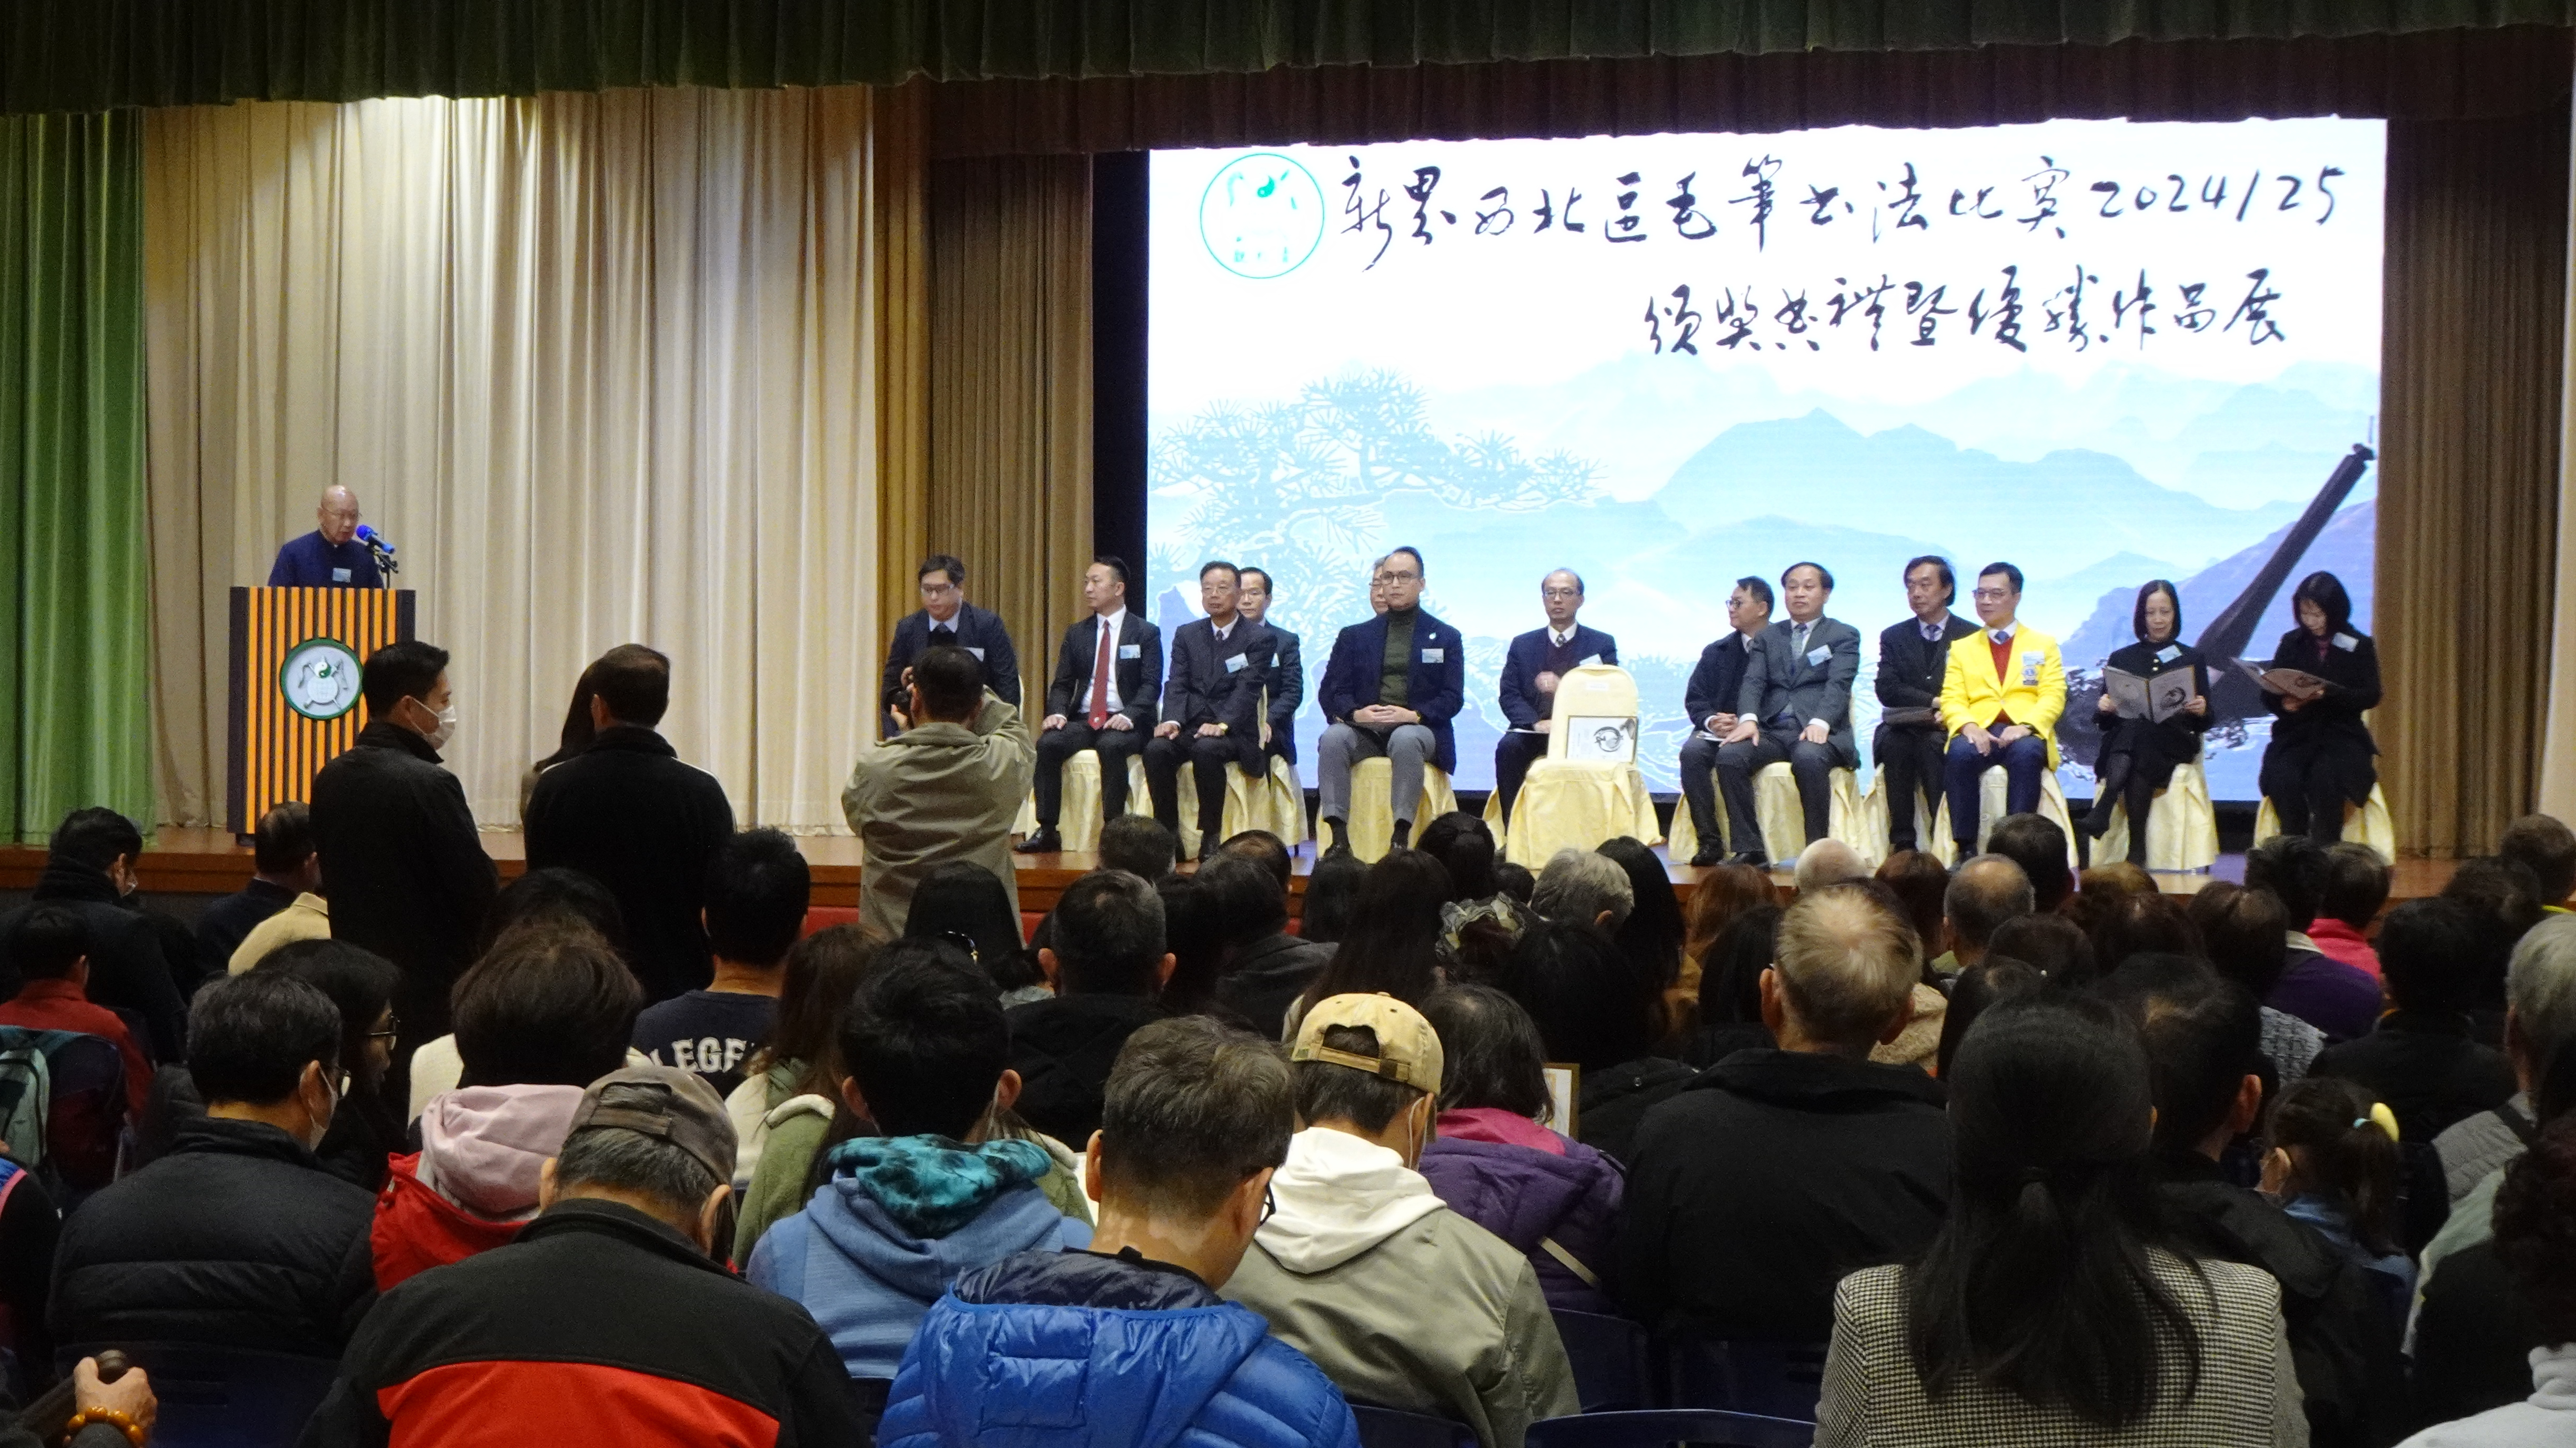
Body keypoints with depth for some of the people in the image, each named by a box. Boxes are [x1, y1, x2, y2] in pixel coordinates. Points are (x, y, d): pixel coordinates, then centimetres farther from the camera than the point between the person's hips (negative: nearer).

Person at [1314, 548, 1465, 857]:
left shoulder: (1446, 638, 14)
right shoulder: (1354, 636, 18)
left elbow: (1452, 698, 3)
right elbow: (1330, 691, 9)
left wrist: (1414, 716, -16)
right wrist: (1354, 714, -14)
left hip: (1416, 730, -2)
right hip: (1364, 730, 2)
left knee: (1405, 739, -38)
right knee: (1333, 737, -32)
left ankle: (1401, 838, -40)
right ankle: (1338, 837, -37)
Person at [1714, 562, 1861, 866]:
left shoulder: (1844, 636, 12)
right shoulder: (1767, 638, 22)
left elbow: (1838, 684, -5)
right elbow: (1753, 681, 6)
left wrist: (1820, 723, -25)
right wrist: (1748, 719, -16)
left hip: (1818, 731, -3)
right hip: (1771, 730, 3)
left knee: (1809, 758, -38)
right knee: (1729, 755, -27)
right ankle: (1749, 850, -24)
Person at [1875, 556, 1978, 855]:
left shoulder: (1972, 637, 10)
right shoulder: (1893, 637, 15)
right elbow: (1887, 690, 0)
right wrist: (1934, 702, -13)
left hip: (1947, 730, -1)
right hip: (1904, 730, 1)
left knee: (1932, 746, -35)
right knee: (1892, 743, -32)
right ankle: (1902, 842, -30)